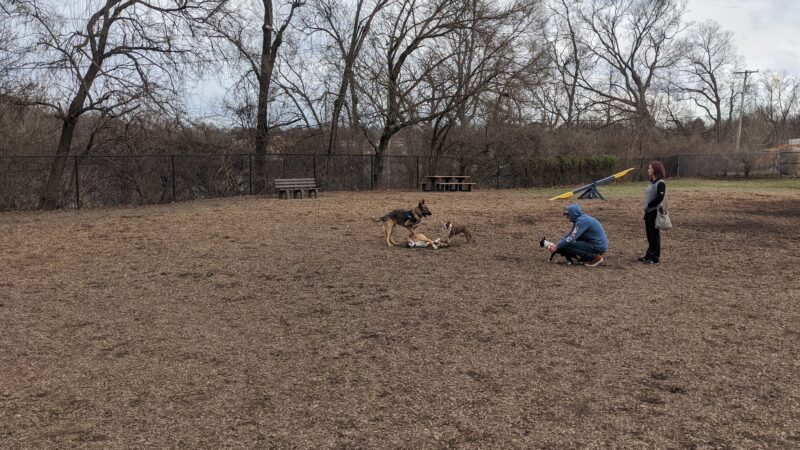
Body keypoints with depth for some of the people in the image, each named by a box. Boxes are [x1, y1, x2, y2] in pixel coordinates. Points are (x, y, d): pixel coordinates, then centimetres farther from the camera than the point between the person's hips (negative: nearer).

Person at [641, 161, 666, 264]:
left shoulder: (660, 183, -14)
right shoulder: (652, 182, 14)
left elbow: (659, 198, -23)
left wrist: (649, 206, -16)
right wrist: (646, 208, 9)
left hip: (655, 212, -9)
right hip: (649, 212, 9)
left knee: (654, 235, -2)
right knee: (649, 234, 13)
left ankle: (655, 257, 5)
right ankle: (649, 254, 22)